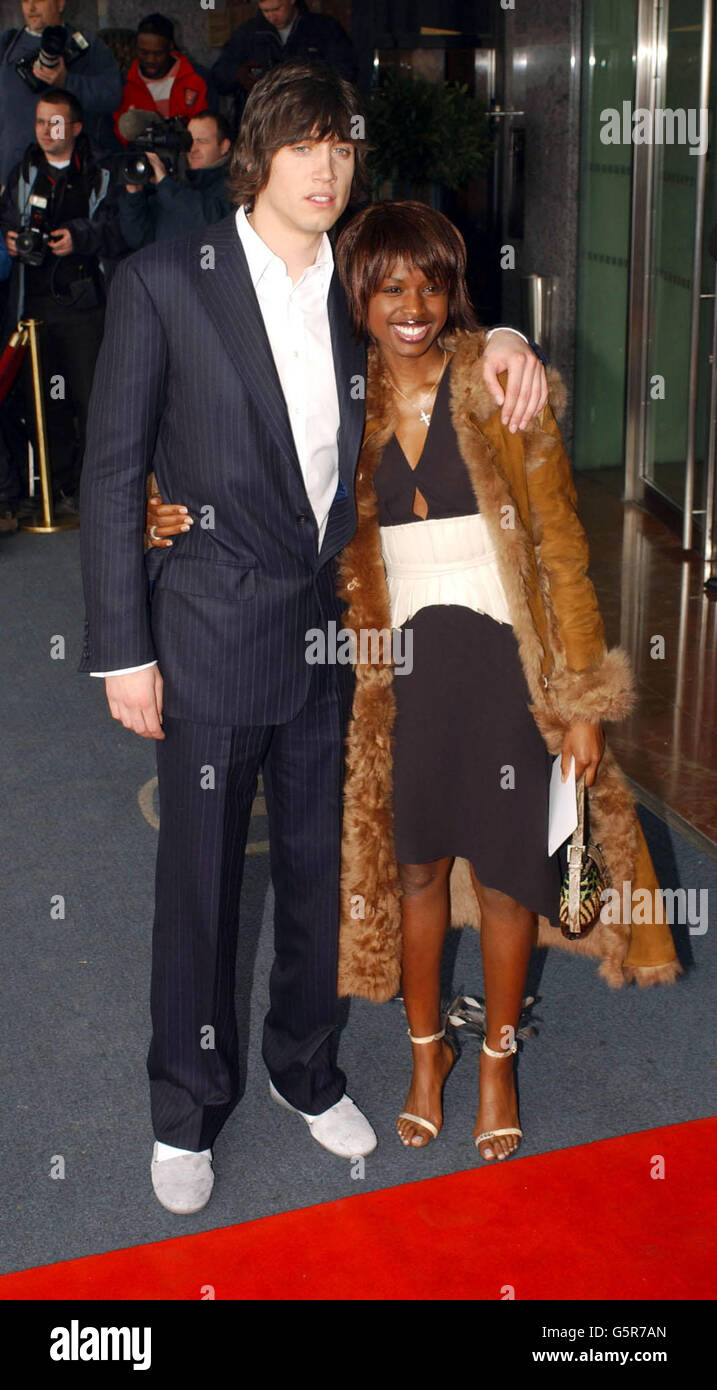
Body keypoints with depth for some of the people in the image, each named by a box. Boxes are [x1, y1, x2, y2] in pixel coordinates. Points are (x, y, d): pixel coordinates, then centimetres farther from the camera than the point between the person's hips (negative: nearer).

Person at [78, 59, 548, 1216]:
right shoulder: (164, 282, -9)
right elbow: (113, 473, -7)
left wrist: (501, 341, -1)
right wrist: (123, 650, -10)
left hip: (332, 631, 5)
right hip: (212, 634, -4)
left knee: (318, 866, 16)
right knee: (200, 881, 8)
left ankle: (305, 1070, 38)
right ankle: (188, 1107, 28)